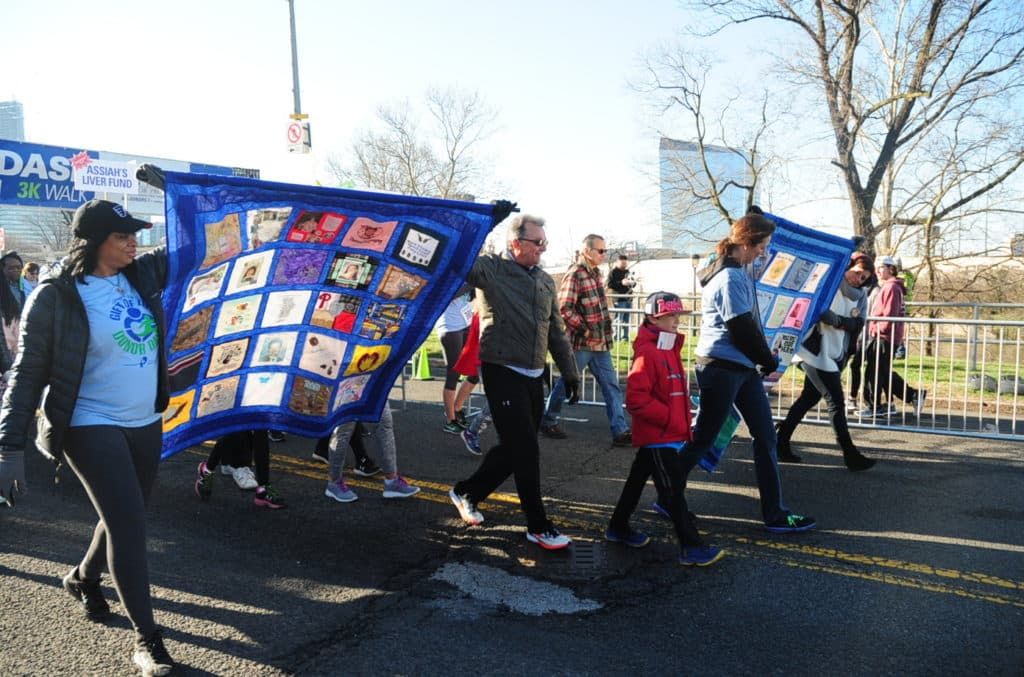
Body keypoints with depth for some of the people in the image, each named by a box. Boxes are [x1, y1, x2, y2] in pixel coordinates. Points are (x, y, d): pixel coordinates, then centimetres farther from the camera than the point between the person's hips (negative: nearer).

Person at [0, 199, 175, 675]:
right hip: (92, 427, -6)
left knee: (125, 519, 19)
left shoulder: (143, 274, 0)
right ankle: (146, 637, 5)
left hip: (145, 424, 6)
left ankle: (83, 579, 49)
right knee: (128, 524, -8)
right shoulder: (56, 296, -14)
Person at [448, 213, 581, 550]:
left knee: (514, 447, 14)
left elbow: (556, 332, 18)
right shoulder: (491, 269, -7)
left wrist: (569, 370, 16)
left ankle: (466, 491, 35)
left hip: (533, 377, 7)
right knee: (526, 450, -3)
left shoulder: (545, 280, 13)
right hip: (502, 373, -7)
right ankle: (538, 526, 11)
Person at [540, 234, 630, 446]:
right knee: (566, 383, 7)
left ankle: (620, 431, 6)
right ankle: (547, 421, 25)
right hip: (580, 342, -8)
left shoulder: (595, 272, 10)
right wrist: (586, 332, -18)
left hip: (600, 342, 8)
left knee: (611, 386, 4)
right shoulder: (574, 275, -15)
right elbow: (565, 310, -21)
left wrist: (606, 330, 15)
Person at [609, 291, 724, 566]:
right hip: (658, 437, -10)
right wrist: (669, 418, -20)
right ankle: (691, 547, 0)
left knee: (637, 480, 17)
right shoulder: (647, 353, -17)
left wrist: (681, 424, 13)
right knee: (673, 490, -5)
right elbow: (636, 399, -24)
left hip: (668, 435, 10)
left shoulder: (669, 350, 13)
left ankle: (618, 529, 30)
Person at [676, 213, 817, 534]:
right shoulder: (730, 278, -18)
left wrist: (764, 359, 13)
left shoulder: (737, 273, 13)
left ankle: (774, 513, 16)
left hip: (742, 368, 10)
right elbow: (742, 330, -18)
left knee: (765, 436, 9)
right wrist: (769, 361, -5)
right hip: (721, 368, -10)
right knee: (702, 439, 2)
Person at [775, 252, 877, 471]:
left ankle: (780, 444, 21)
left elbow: (857, 324, -6)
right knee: (836, 402, -5)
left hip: (834, 355, 7)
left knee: (809, 398, 12)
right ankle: (850, 455, 3)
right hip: (815, 352, -7)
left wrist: (835, 319, -19)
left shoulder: (861, 296, 8)